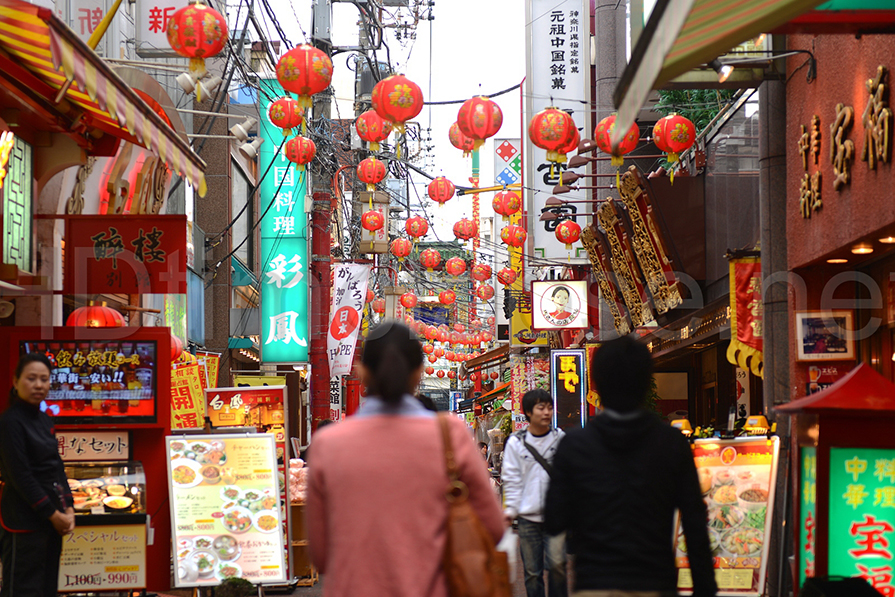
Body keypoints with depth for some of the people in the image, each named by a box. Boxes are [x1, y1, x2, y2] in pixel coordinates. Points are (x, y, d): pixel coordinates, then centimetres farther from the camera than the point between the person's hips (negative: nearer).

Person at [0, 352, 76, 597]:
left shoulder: (44, 420, 12)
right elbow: (20, 476, -17)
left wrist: (68, 508, 3)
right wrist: (52, 514, -15)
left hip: (51, 517, 8)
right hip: (25, 518, -8)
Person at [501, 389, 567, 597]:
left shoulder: (561, 439, 6)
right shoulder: (516, 443, 5)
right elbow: (511, 479, 6)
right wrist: (511, 508, -4)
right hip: (528, 515, 1)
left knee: (557, 564, -14)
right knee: (532, 571, 5)